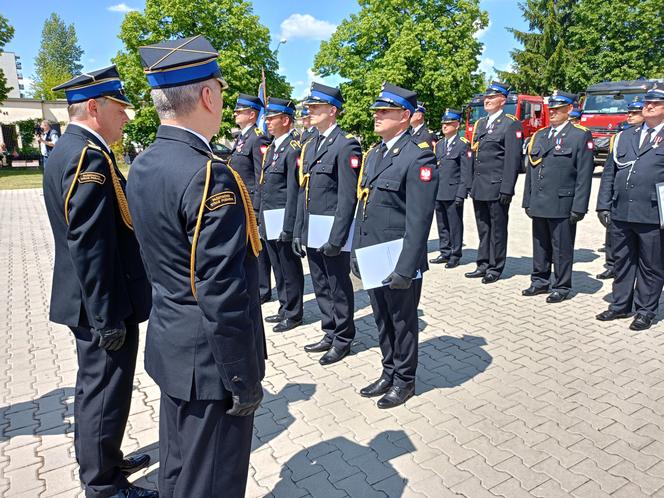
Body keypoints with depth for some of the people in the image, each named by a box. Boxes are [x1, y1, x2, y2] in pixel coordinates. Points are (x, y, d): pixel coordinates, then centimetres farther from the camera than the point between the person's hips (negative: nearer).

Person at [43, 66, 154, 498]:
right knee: (106, 392, 5)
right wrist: (109, 317, -21)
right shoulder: (90, 157, -21)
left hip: (92, 303, 10)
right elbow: (90, 247, -26)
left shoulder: (68, 150, 11)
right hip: (104, 306, -10)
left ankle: (103, 461, 42)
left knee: (96, 387, 23)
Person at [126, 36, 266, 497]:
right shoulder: (211, 176, -25)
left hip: (170, 344, 9)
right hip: (209, 359, -9)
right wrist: (244, 379, -16)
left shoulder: (142, 165, 3)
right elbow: (223, 295, -26)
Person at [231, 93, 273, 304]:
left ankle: (263, 290, 13)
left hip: (252, 202, -9)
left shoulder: (258, 138, -14)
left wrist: (257, 207, -19)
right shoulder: (241, 137, 15)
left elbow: (262, 176, -18)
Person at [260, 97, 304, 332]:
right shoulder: (271, 148, 14)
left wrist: (288, 227, -20)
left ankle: (293, 314, 18)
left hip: (283, 219, -9)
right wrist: (262, 220, 16)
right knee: (278, 267, 18)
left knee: (290, 268, 4)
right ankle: (284, 308, 32)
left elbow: (294, 191, -18)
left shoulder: (293, 148, -14)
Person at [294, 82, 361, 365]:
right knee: (321, 287, 16)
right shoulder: (309, 146, 15)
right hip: (311, 232, 8)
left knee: (339, 288, 6)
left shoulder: (346, 145, -11)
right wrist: (299, 231, 12)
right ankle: (330, 334, 32)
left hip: (333, 232, -8)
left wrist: (336, 238, -20)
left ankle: (343, 340, 21)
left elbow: (348, 197, -16)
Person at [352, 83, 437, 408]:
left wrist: (406, 268, -20)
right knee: (382, 321, 19)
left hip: (398, 263, -7)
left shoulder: (418, 158, -14)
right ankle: (389, 373, 38)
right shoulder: (373, 155, 12)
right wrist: (357, 253, 13)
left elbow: (419, 220, -19)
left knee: (403, 322, 10)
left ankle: (404, 380, 29)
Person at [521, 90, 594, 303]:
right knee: (540, 246, 13)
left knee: (562, 249, 3)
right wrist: (528, 201, 11)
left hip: (562, 205, -5)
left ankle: (561, 287, 15)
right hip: (538, 205, 5)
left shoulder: (581, 136, -2)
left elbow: (584, 175, -7)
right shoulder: (539, 135, 14)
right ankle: (540, 282, 26)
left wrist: (578, 207, -12)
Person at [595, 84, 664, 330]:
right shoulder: (624, 137, 14)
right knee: (622, 262, 13)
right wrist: (603, 206, 6)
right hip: (621, 214, 4)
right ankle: (620, 305, 26)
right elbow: (609, 173, 13)